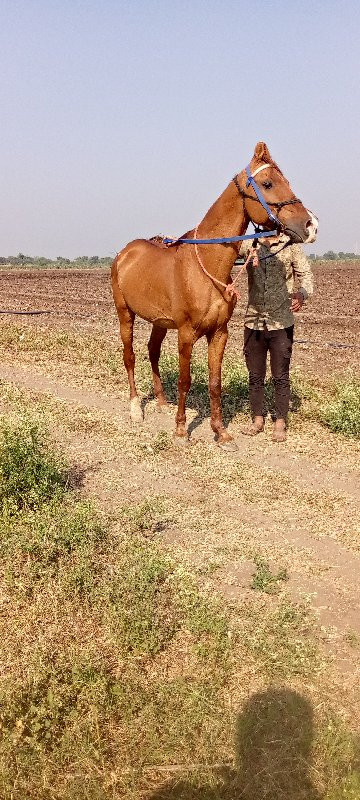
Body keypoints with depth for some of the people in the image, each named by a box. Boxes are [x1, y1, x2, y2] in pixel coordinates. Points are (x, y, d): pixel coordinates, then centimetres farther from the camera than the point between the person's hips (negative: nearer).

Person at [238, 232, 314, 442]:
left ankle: (280, 423, 17)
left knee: (281, 376, 4)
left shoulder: (291, 247, -1)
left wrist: (301, 293, -26)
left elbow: (306, 275, -3)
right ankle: (258, 419, 25)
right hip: (253, 321, 2)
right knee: (255, 375, 11)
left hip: (281, 324, -2)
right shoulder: (249, 245, 3)